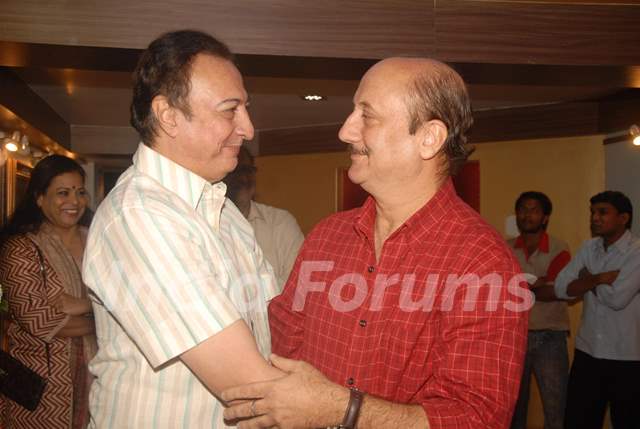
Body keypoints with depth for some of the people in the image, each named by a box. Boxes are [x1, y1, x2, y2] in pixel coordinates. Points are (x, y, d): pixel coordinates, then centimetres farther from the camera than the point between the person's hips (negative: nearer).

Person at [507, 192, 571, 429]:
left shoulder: (559, 250, -4)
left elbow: (560, 291, -14)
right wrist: (539, 283, -16)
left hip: (549, 337, -2)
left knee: (555, 406, 4)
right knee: (513, 404, 14)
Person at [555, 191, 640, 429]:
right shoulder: (589, 247, 6)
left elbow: (617, 298, -24)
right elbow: (561, 288, -3)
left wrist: (588, 279, -8)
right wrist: (600, 279, -14)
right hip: (587, 352, 5)